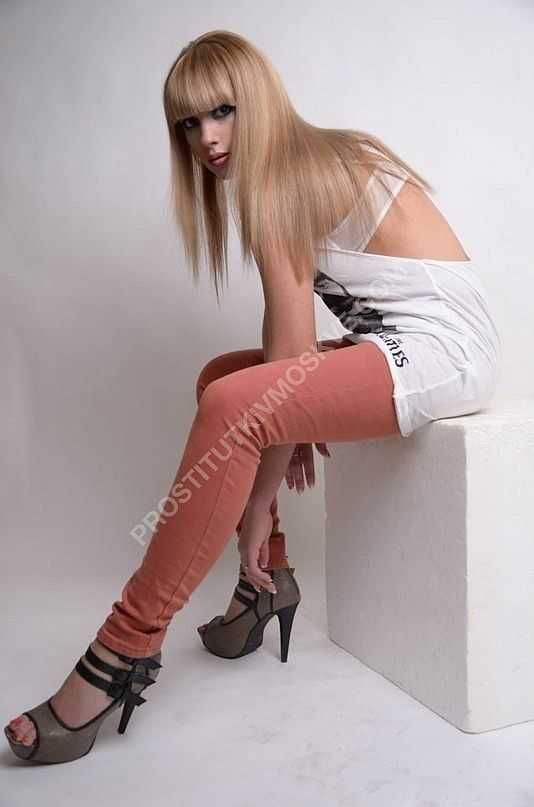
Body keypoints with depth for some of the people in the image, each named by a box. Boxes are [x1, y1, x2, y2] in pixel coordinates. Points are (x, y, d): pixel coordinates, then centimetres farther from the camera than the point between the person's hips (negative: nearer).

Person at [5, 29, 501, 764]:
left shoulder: (278, 179, -11)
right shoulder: (319, 156, 16)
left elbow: (291, 343, -15)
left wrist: (261, 501, -11)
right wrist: (293, 423, 2)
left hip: (443, 346, -10)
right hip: (403, 342, 10)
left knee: (231, 408, -29)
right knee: (226, 380, 14)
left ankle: (124, 655, -20)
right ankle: (267, 581, 14)